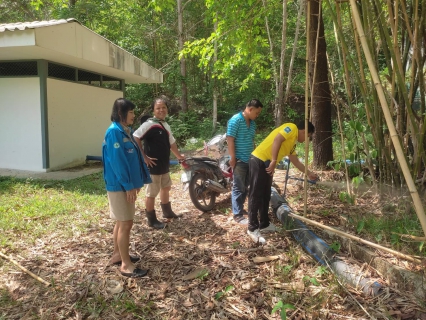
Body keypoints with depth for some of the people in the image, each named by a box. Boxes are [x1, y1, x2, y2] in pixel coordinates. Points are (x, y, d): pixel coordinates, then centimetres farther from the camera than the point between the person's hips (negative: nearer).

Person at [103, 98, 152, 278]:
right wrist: (128, 185, -20)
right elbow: (117, 161, -21)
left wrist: (138, 181, 15)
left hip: (126, 184, 9)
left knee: (122, 222, 18)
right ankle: (126, 265, 7)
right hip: (119, 186, -9)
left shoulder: (126, 131, 12)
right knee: (126, 223, -3)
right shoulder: (114, 131, -16)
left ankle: (118, 255, 32)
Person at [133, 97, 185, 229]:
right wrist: (144, 157, -22)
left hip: (165, 165, 10)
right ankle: (152, 220, 16)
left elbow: (171, 142, 24)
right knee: (151, 193, 2)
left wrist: (179, 156, 32)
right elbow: (135, 138, -25)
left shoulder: (166, 125, 11)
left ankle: (167, 212, 43)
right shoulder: (149, 124, -17)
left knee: (166, 188, 23)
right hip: (153, 166, -9)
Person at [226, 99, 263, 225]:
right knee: (238, 187, -3)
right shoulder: (235, 120, -12)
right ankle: (237, 215, 3)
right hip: (239, 160, -8)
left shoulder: (252, 123, 13)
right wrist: (233, 158, -18)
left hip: (250, 159, 8)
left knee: (245, 187, 16)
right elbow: (230, 139, -16)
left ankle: (240, 208, 30)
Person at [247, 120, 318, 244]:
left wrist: (309, 173, 40)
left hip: (267, 164, 10)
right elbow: (277, 140, -21)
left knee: (265, 196, 15)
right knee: (256, 196, -6)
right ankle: (253, 228, 0)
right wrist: (274, 161, -24)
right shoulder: (292, 128, -4)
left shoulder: (292, 143, 24)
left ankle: (264, 224, 25)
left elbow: (296, 161, 34)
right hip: (259, 160, -10)